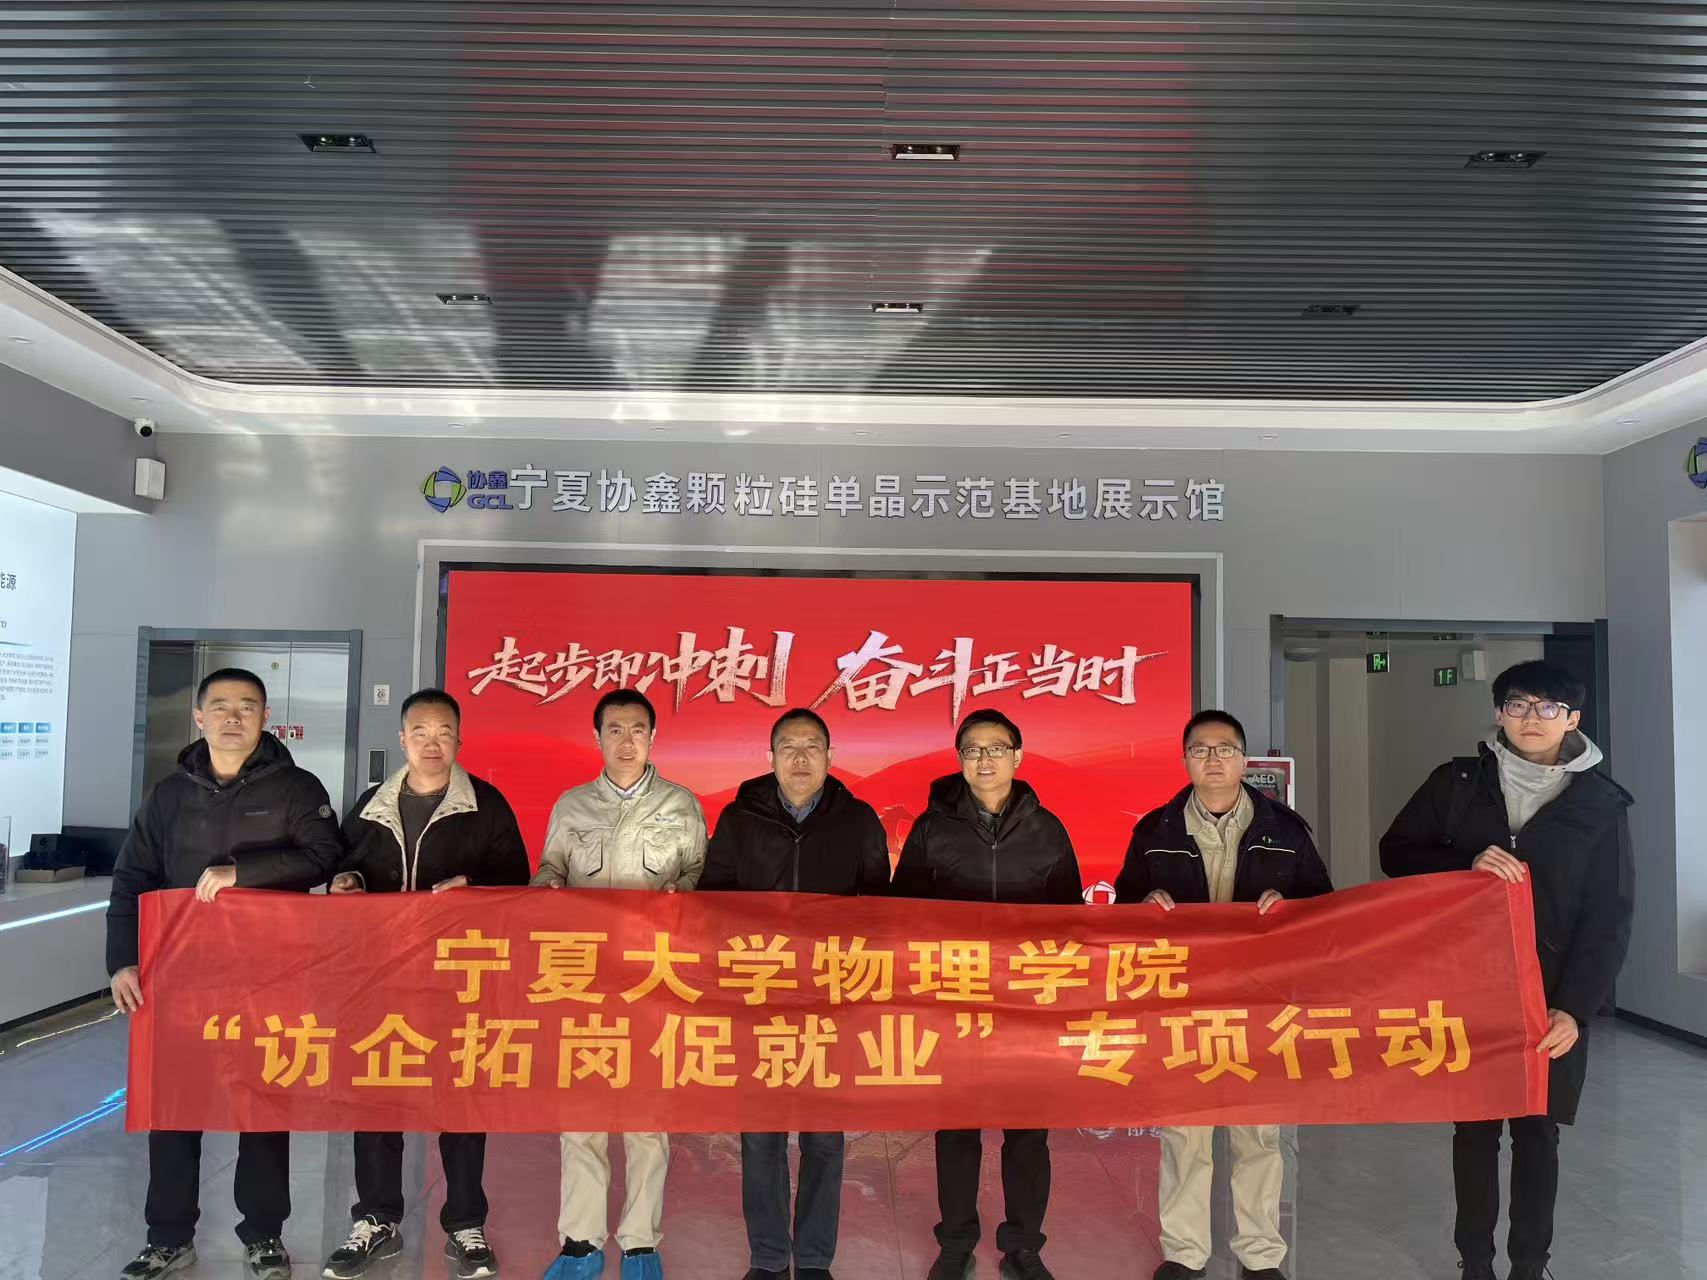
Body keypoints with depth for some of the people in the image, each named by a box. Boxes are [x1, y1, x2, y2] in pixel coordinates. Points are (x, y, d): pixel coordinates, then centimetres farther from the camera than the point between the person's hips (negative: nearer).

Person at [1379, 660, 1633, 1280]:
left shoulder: (1601, 803, -2)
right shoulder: (1456, 782, 0)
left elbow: (1609, 917, -3)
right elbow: (1395, 852, 4)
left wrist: (1574, 1006, -11)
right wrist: (1466, 865, -14)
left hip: (1549, 998, -1)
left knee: (1536, 1134, 9)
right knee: (1474, 1130, 10)